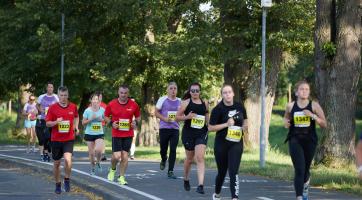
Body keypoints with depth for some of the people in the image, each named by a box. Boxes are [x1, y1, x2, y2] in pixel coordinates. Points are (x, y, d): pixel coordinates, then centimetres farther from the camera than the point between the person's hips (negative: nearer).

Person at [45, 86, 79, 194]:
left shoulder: (73, 106, 1)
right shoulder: (53, 108, -4)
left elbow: (76, 117, 23)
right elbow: (47, 123, -1)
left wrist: (76, 127, 9)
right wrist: (56, 122, -20)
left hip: (69, 139, -1)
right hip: (56, 139, 1)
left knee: (67, 159, -22)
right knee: (56, 163, 9)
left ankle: (67, 180, -1)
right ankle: (57, 184, 25)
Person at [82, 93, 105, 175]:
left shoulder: (102, 110, -2)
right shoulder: (87, 110, -5)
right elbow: (83, 122, -2)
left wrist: (102, 119, -10)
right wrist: (91, 119, -17)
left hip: (99, 134, 0)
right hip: (89, 134, 0)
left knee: (98, 150, -19)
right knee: (91, 153, 4)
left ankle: (98, 162, 11)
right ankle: (92, 168, 25)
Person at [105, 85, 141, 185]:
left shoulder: (134, 105, -1)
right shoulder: (111, 104, -3)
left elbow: (138, 116, 13)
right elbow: (106, 116, 9)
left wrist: (136, 123, -8)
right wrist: (111, 123, -9)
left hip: (128, 134, 1)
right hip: (116, 134, -1)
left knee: (125, 156, 1)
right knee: (116, 156, -9)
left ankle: (121, 177, 11)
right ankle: (112, 169, 23)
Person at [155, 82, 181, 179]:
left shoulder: (180, 101, 8)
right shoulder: (162, 100, -1)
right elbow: (156, 112, 1)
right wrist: (164, 118, -14)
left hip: (175, 128, 2)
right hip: (164, 128, -2)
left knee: (173, 150, -6)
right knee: (163, 149, 6)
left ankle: (170, 171, -1)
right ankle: (163, 160, 41)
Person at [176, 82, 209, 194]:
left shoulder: (205, 104, 7)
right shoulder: (186, 103, -1)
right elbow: (177, 117, -1)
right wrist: (187, 117, -18)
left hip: (201, 133, 1)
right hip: (188, 133, -1)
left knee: (200, 157, -14)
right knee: (189, 158, 12)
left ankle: (200, 185, -20)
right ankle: (186, 179, 39)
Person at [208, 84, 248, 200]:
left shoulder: (240, 107, 3)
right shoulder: (218, 109, -7)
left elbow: (245, 121, 19)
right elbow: (210, 128, -10)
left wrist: (245, 126, -5)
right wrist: (226, 124, -20)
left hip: (236, 144, 1)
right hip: (221, 144, -1)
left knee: (233, 172, -13)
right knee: (222, 172, 13)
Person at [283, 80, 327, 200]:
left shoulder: (314, 106, -3)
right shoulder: (290, 106, 0)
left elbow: (324, 125, -3)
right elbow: (286, 118, 19)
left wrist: (313, 116, -19)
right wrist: (286, 123, -5)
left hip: (310, 141, 1)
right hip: (295, 140, -1)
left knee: (305, 168, 15)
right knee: (299, 170, -14)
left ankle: (306, 182, 50)